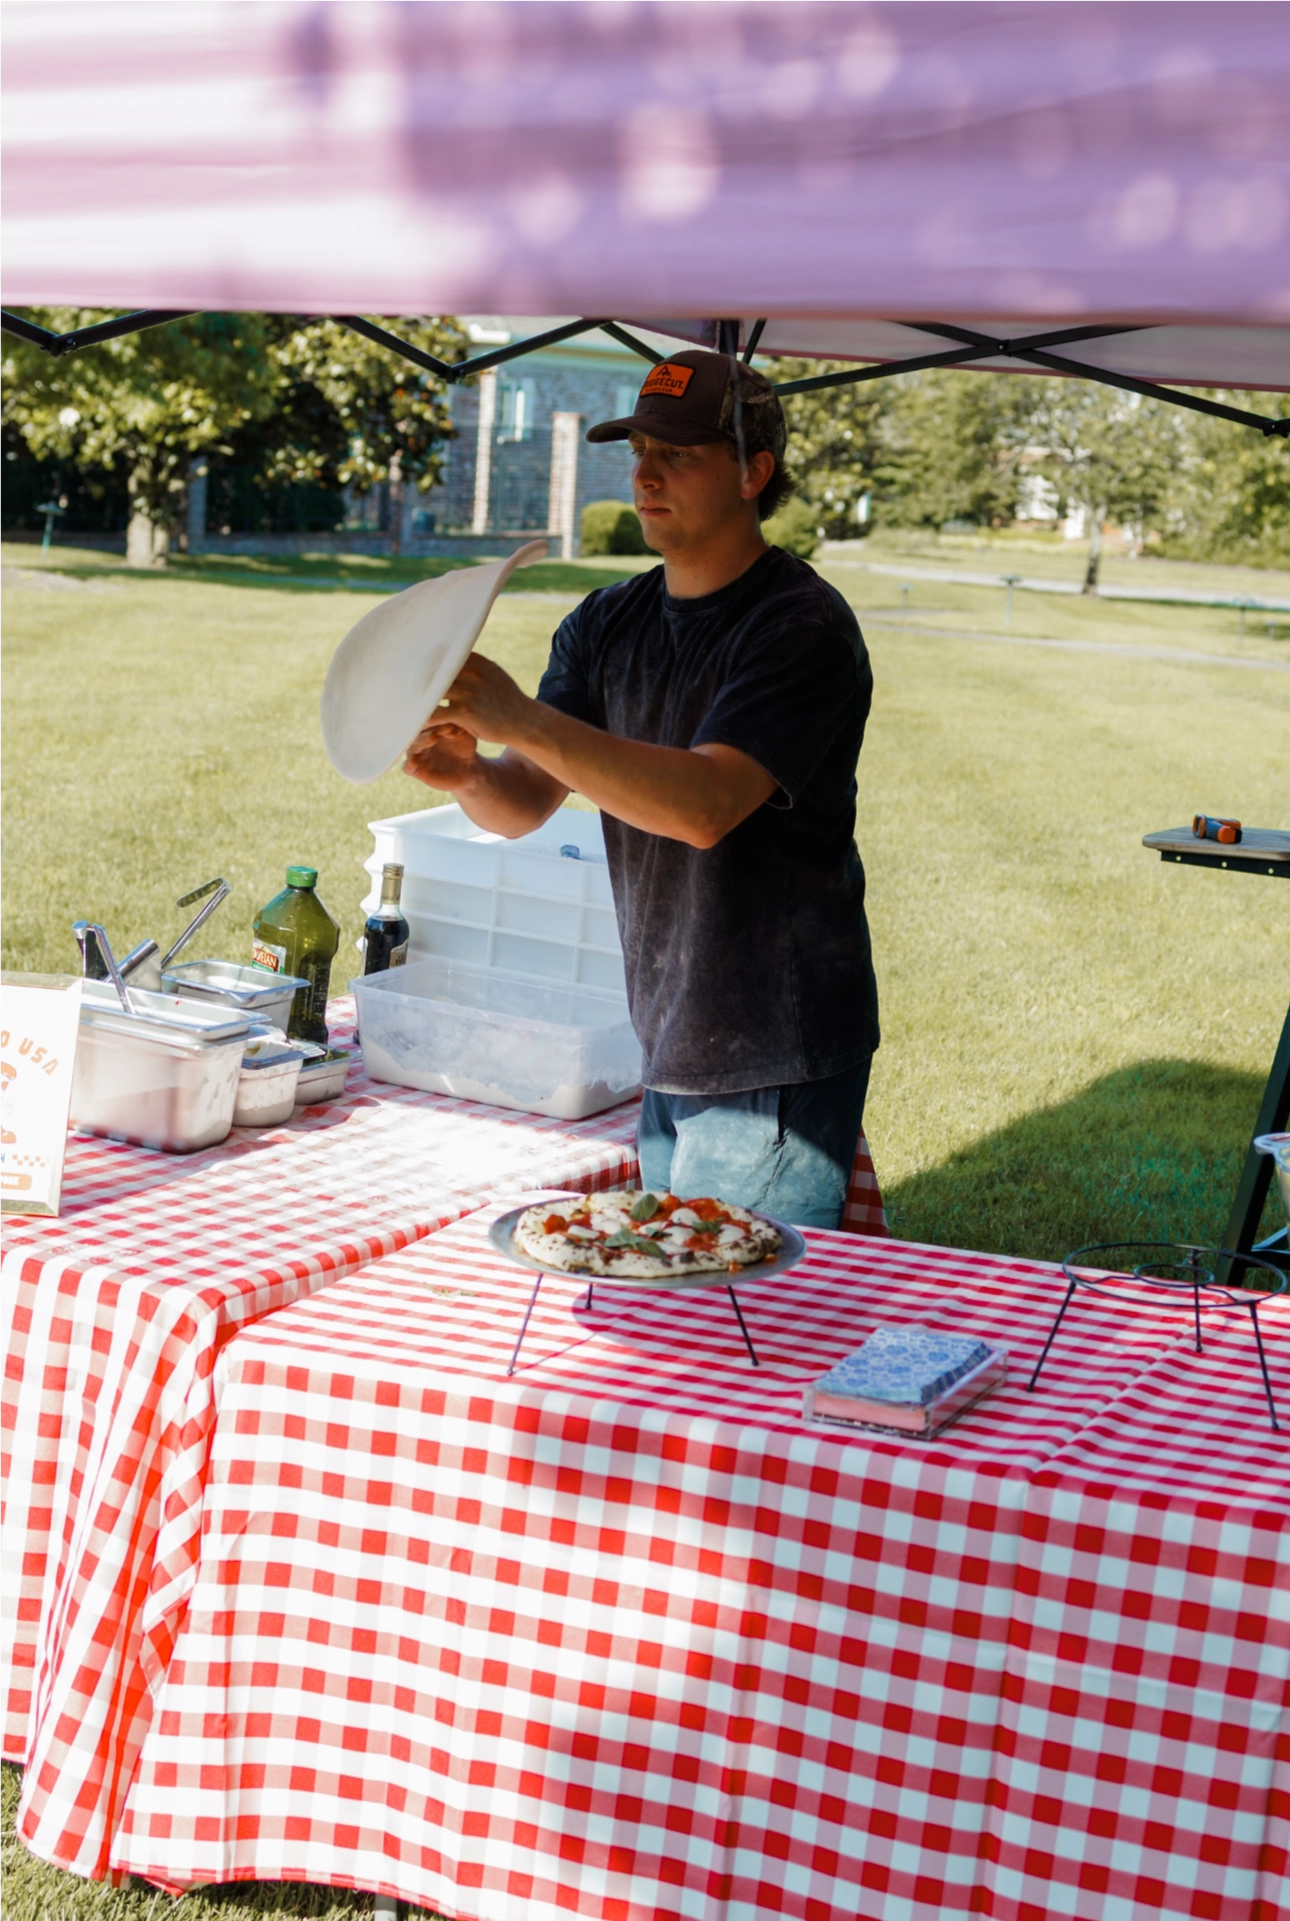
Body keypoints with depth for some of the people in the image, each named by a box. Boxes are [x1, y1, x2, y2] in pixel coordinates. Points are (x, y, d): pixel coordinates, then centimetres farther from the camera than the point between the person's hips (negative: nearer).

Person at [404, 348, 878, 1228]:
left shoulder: (803, 627, -14)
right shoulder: (608, 624, 10)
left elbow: (705, 806, -27)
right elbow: (525, 802, 6)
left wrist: (523, 722, -33)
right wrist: (466, 771, -18)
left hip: (775, 1062, -7)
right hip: (668, 1054, 7)